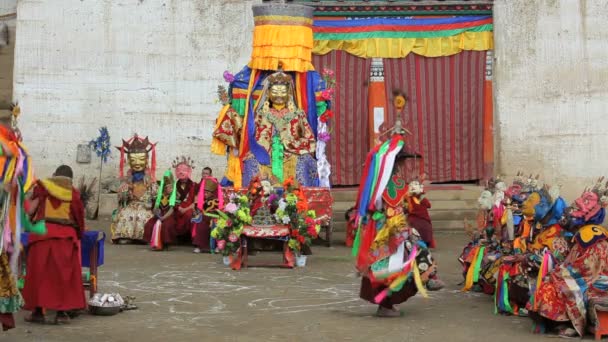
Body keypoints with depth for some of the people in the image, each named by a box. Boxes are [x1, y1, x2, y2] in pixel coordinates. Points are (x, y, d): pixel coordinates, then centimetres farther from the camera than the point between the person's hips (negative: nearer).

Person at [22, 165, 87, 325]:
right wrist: (79, 233, 22)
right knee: (63, 273, 6)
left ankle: (38, 311, 7)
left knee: (39, 272, 6)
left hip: (43, 233, 0)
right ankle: (61, 312, 4)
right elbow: (79, 218, 6)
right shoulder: (73, 193, 9)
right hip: (66, 236, 1)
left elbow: (30, 210, -1)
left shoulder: (43, 187, 6)